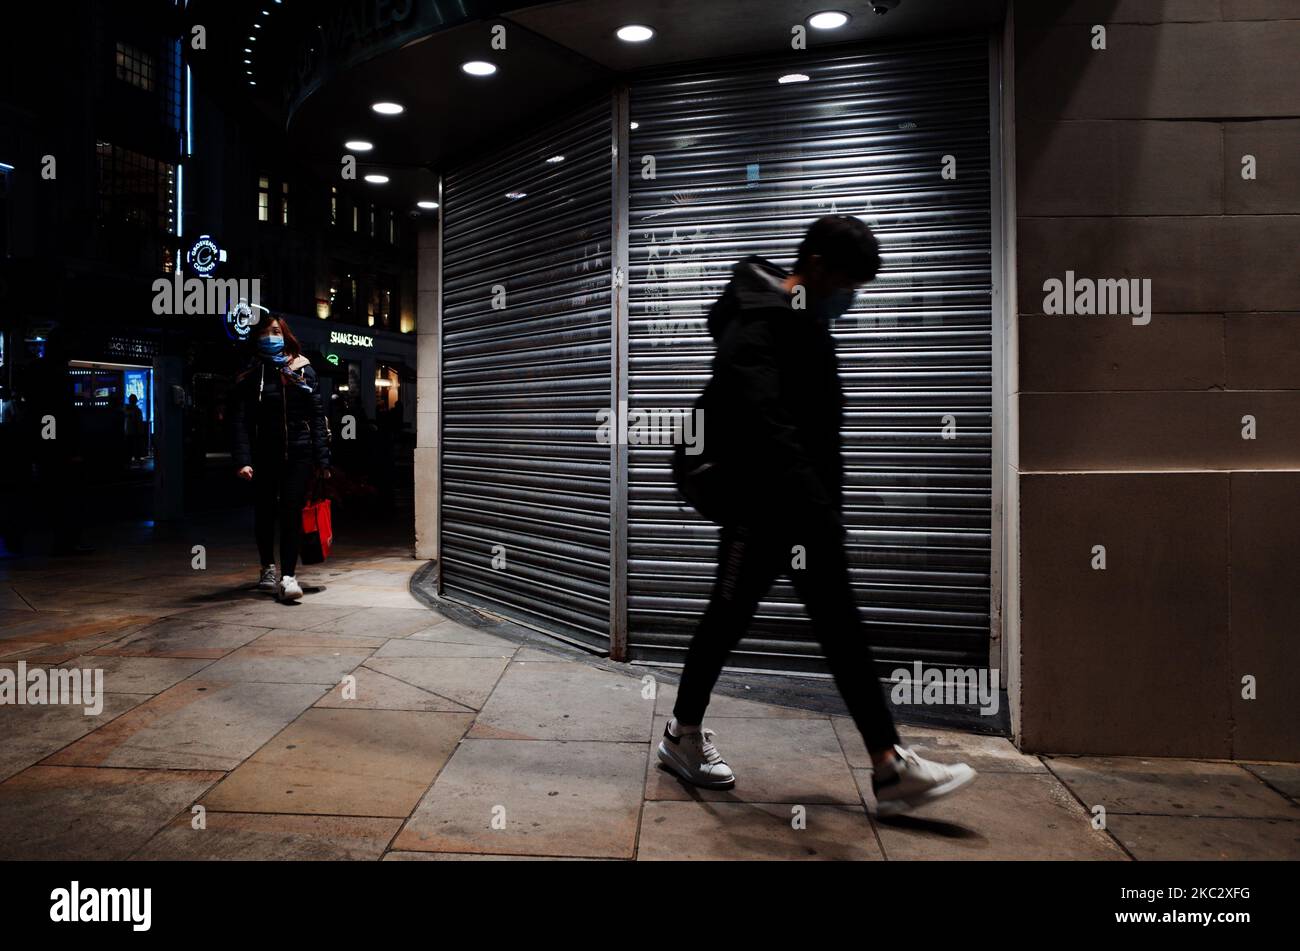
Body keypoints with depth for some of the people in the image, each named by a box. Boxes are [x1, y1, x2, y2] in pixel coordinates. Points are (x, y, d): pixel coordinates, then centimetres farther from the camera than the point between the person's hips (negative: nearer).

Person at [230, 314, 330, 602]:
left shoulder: (303, 370, 5)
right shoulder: (249, 376, 3)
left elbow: (317, 416, 2)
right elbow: (240, 421, -4)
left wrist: (322, 460, -3)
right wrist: (242, 460, -17)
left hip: (298, 453, -1)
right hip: (263, 456, 1)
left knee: (292, 512, -6)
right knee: (264, 512, 12)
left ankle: (288, 576, -6)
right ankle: (268, 568, 32)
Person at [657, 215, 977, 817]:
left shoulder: (807, 321, 14)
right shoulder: (756, 322, -16)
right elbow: (764, 427, -29)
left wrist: (826, 506, 18)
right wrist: (816, 509, -34)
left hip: (805, 508, 10)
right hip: (761, 509, -10)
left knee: (841, 627, 10)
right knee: (729, 617, 2)